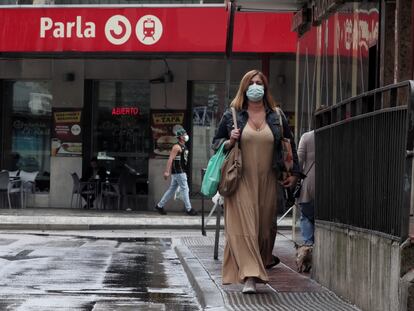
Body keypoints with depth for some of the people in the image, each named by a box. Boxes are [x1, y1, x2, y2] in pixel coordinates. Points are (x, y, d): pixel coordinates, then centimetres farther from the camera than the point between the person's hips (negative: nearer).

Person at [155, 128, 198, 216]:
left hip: (181, 172, 10)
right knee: (185, 189, -6)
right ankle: (188, 209, -3)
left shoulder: (183, 147, 17)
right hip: (178, 172, -10)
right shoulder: (177, 147, -13)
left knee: (172, 190, 11)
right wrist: (167, 172, -24)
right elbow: (170, 159, -18)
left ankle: (159, 206, 15)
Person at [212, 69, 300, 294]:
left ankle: (264, 260, 30)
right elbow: (216, 142, 11)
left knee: (266, 225, 7)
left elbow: (289, 145, 18)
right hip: (241, 180, -2)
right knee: (243, 225, -12)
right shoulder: (231, 116, 4)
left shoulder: (276, 117, 9)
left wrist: (293, 172, 12)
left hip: (267, 181, 3)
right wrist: (229, 142, -10)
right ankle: (249, 277, -16)